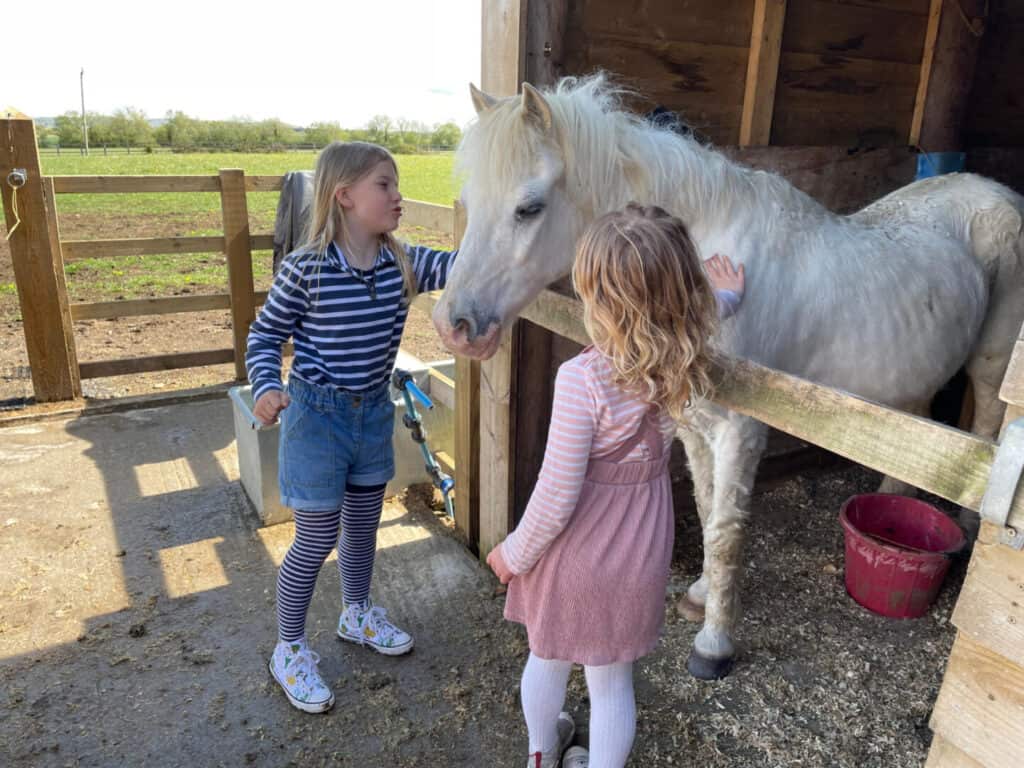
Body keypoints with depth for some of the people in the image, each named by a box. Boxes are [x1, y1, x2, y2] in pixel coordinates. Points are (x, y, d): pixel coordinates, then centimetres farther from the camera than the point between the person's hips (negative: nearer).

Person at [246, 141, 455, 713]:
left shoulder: (403, 263, -5)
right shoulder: (306, 268, -17)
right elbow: (266, 333, -5)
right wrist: (267, 386, -21)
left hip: (374, 410, 5)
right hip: (318, 414, -5)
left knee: (364, 524, 21)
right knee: (317, 538, 5)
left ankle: (358, 615, 46)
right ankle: (290, 650, 28)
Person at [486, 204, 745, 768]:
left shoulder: (582, 379, -31)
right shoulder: (687, 360, -13)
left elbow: (556, 497, -24)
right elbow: (703, 312, 14)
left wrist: (514, 553, -6)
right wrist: (727, 294, 37)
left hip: (575, 548, -3)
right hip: (641, 549, 3)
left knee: (547, 659, 26)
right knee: (612, 681, 22)